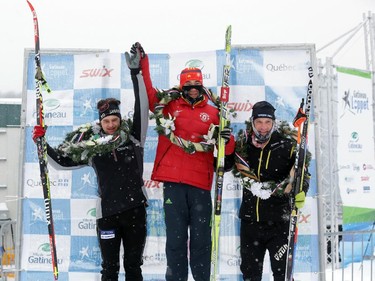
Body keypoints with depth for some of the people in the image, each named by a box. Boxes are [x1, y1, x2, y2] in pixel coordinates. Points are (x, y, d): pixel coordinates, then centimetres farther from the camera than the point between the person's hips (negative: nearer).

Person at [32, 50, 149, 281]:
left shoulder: (133, 137, 2)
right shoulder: (91, 147, 2)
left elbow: (142, 108, -7)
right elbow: (62, 161, 8)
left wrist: (136, 73, -12)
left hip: (135, 209, 1)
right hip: (107, 211, 0)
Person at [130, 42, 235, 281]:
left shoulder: (213, 112, 10)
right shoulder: (170, 105, 11)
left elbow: (228, 149, 9)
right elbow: (148, 92, 5)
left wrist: (227, 139, -13)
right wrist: (142, 64, 0)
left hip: (200, 182, 0)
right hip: (173, 180, 0)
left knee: (201, 238, 5)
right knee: (176, 236, 5)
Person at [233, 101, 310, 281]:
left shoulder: (286, 144, -6)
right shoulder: (243, 144, -1)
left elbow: (301, 173, 0)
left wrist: (300, 193, -16)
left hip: (278, 220, -3)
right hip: (250, 218, 3)